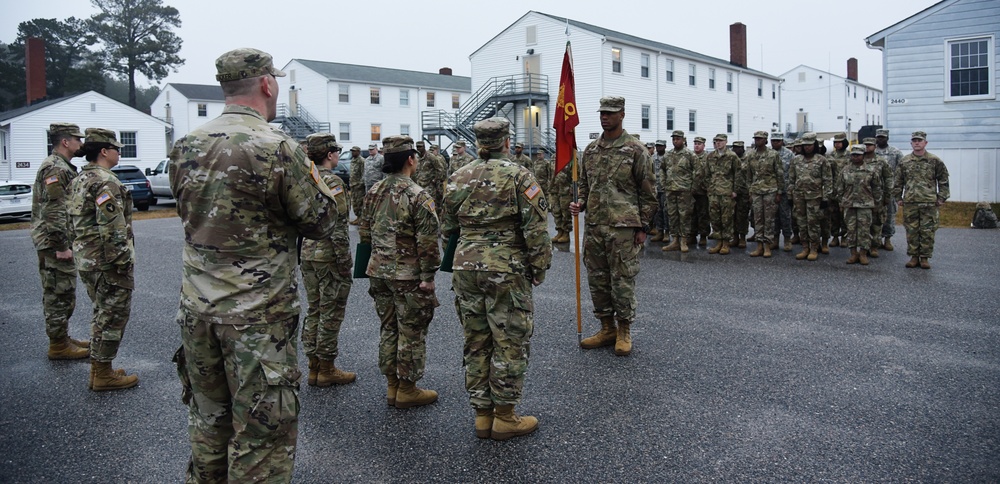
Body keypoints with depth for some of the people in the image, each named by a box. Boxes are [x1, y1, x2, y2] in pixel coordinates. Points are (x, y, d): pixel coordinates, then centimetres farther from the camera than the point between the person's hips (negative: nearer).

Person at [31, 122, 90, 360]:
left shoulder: (61, 167, 16)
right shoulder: (56, 169, -17)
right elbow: (53, 211, -24)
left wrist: (65, 243, 24)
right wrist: (62, 246, -22)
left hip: (56, 243, 10)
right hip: (55, 243, -10)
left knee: (59, 295, 16)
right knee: (60, 295, -3)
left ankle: (62, 338, 26)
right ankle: (58, 345, 5)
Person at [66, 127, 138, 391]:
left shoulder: (79, 180, 14)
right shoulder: (105, 182, -18)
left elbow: (75, 220, 20)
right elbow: (112, 229, -24)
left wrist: (81, 253, 24)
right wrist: (123, 263, -19)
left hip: (86, 260, 10)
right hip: (106, 263, -10)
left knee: (102, 315, 19)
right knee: (113, 317, 0)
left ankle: (98, 369, 27)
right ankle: (104, 374, 8)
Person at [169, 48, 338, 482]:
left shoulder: (185, 147, 4)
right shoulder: (277, 148, -15)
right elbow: (321, 222, -8)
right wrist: (313, 177, 9)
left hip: (196, 309, 7)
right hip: (258, 315, -6)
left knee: (208, 417, 21)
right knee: (262, 431, 5)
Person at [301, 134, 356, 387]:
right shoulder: (332, 182, -15)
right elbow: (338, 226, -20)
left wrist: (303, 250, 20)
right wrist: (345, 261, -15)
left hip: (307, 253, 8)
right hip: (329, 255, -8)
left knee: (314, 310, 15)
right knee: (331, 313, 2)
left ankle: (314, 368, 22)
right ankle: (326, 370, 10)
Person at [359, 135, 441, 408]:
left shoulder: (374, 193, 5)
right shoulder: (419, 197, -16)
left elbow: (364, 233, 11)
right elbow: (427, 242, -18)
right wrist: (428, 277, -12)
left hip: (379, 272, 7)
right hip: (409, 275, -7)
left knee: (388, 328, 16)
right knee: (411, 332, 5)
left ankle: (392, 386, 26)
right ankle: (407, 390, 15)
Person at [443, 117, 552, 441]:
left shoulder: (459, 177, 7)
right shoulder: (518, 176, -8)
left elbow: (448, 227, 13)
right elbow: (536, 229, -11)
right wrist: (539, 267, -1)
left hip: (466, 266, 6)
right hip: (507, 270, -5)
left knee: (476, 342, 13)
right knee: (510, 343, 6)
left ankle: (482, 415, 22)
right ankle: (504, 417, 14)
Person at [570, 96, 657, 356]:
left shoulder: (635, 150, -4)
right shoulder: (590, 149, 12)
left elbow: (648, 192, -3)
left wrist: (642, 227, -6)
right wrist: (580, 204, 0)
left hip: (623, 227, -6)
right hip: (593, 227, 6)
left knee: (623, 280, 1)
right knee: (597, 280, 11)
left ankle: (624, 332, 15)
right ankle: (607, 329, 24)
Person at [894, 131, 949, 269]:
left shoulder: (935, 161, 3)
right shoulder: (904, 161, 7)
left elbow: (943, 180, 7)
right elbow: (898, 181, 14)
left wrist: (941, 198, 2)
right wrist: (898, 198, 9)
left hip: (929, 202, -2)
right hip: (909, 202, 2)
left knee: (927, 231, 1)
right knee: (912, 231, 5)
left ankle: (925, 257, 10)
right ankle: (914, 256, 14)